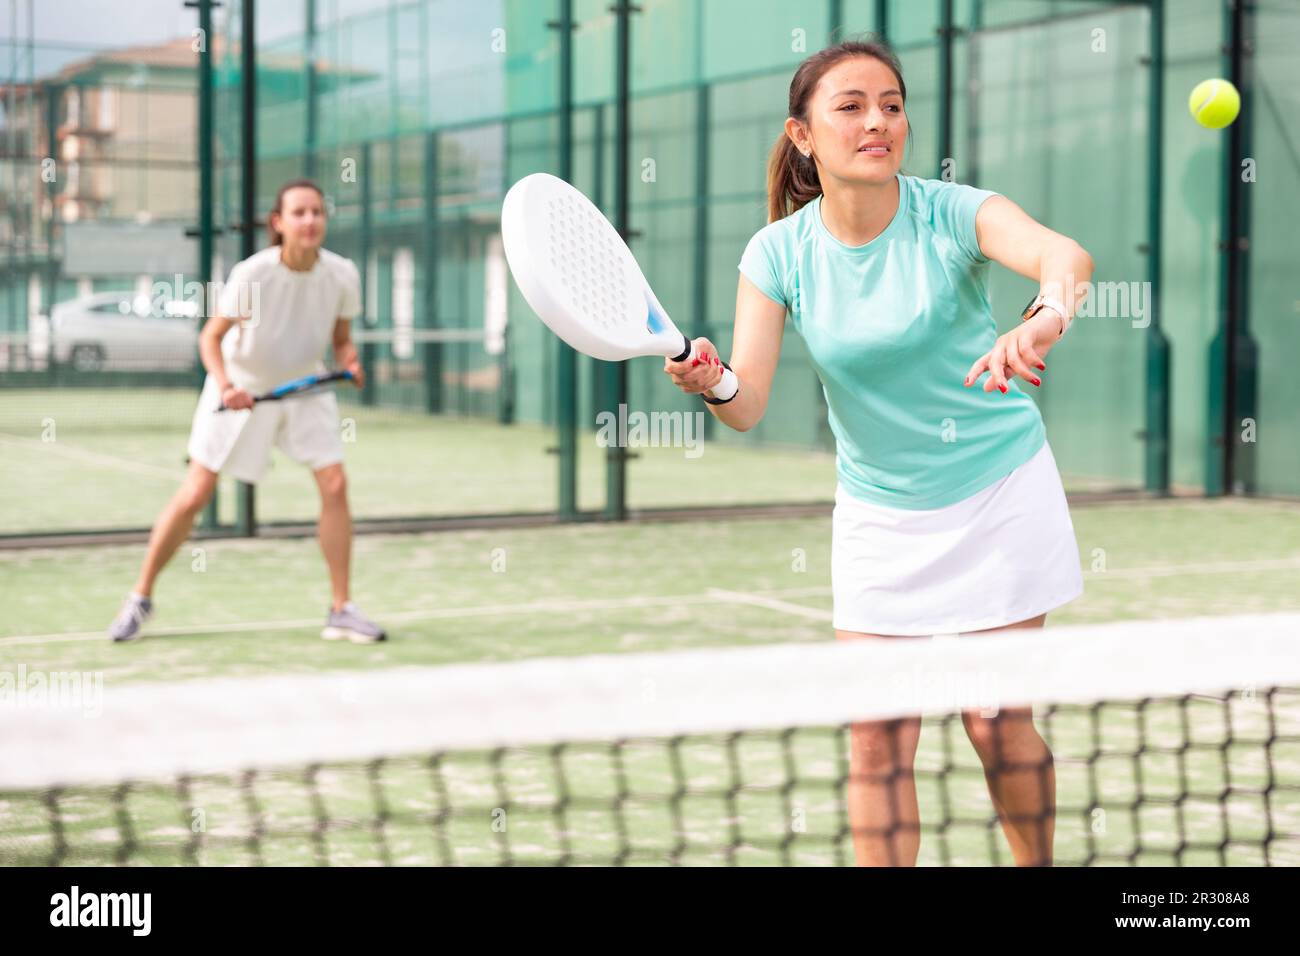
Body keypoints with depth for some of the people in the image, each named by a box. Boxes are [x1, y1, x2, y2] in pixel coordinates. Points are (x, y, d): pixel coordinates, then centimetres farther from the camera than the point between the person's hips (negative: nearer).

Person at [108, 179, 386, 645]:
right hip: (242, 390, -3)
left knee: (334, 485, -9)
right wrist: (224, 385, -33)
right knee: (195, 493, -4)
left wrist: (350, 363, -20)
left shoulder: (341, 275, -15)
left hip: (305, 386, 3)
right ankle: (140, 598, 13)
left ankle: (342, 611, 2)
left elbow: (341, 339, 1)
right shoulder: (252, 274, -25)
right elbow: (211, 337, -16)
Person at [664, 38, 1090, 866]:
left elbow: (1065, 255, -37)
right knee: (879, 738, -1)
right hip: (879, 512, 2)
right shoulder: (779, 253, -9)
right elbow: (749, 403, -15)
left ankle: (1040, 864, 28)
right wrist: (711, 384, -39)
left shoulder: (955, 213, -17)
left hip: (999, 493, -2)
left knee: (998, 723, 3)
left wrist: (1047, 316, -60)